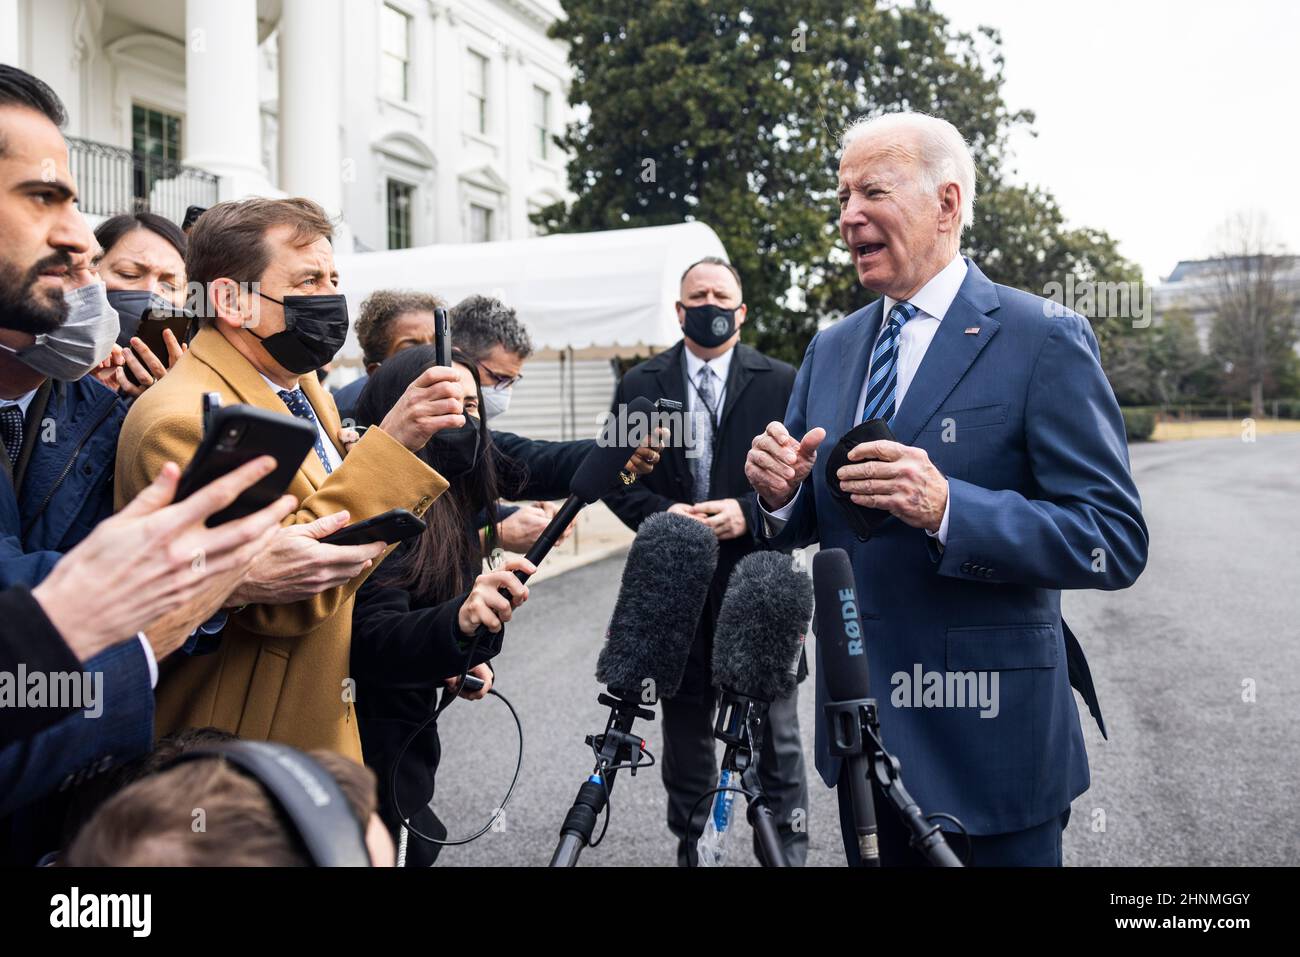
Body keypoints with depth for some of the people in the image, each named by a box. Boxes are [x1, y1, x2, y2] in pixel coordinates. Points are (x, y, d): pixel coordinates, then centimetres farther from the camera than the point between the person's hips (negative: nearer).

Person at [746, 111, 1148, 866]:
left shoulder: (1044, 340, -11)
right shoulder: (831, 348, 8)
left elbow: (1117, 542, -16)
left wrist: (947, 507, -29)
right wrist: (780, 492, -12)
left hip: (985, 744, -5)